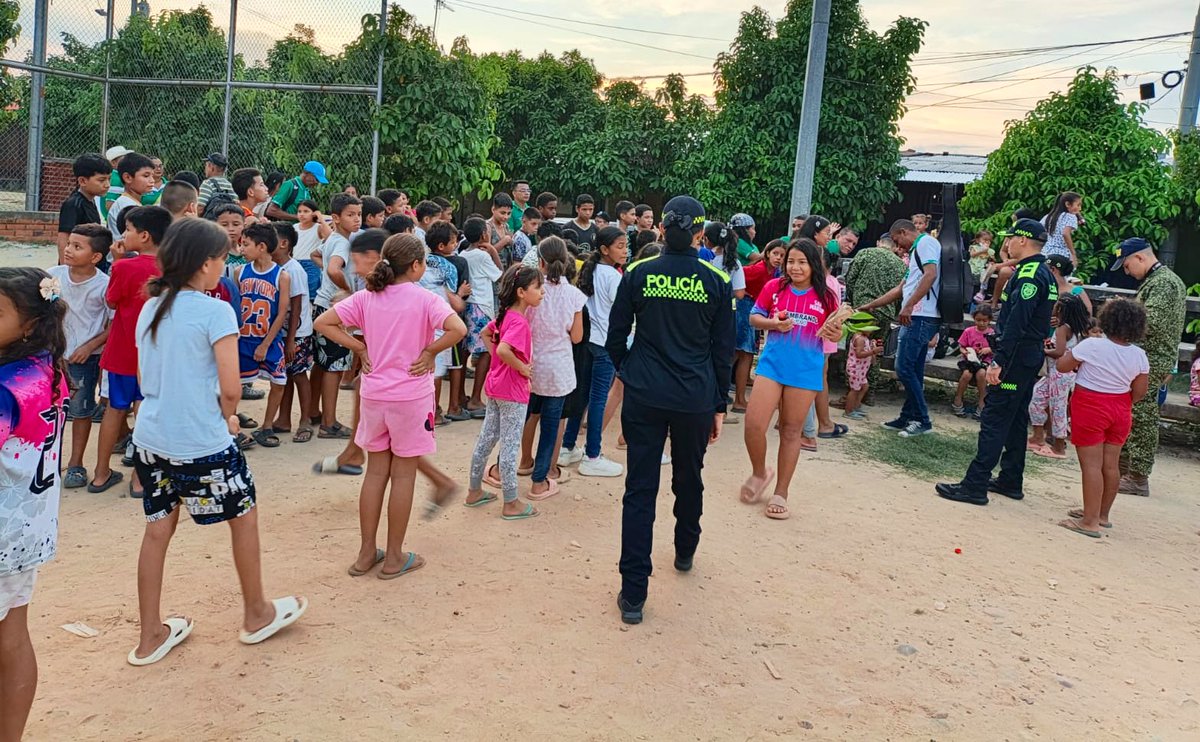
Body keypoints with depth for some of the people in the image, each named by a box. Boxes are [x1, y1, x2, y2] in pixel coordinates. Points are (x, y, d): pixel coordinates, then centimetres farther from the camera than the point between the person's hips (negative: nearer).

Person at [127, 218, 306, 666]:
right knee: (244, 516, 13)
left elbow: (144, 377, 13)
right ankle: (257, 614, 28)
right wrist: (228, 419, 3)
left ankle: (151, 636, 24)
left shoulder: (150, 309, 6)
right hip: (203, 444, -7)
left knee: (158, 528, 15)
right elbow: (230, 389, -17)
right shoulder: (215, 311, -15)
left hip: (151, 438, 7)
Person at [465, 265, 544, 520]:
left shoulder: (504, 315, 6)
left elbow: (485, 333, 21)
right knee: (510, 446, 0)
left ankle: (474, 491, 28)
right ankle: (511, 504, 10)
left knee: (486, 439, 16)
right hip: (513, 391, -9)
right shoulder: (519, 321, -22)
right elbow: (503, 350, -36)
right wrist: (522, 368, -22)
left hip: (496, 386, 9)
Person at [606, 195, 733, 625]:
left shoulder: (638, 275, -3)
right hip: (696, 399, 1)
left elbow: (614, 338, 2)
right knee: (689, 480, 23)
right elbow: (723, 351, 1)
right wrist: (718, 406, 10)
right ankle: (685, 554, 45)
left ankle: (633, 594, 0)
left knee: (639, 491, 1)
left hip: (643, 396, -1)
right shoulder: (717, 282, -2)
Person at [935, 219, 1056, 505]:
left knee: (994, 420, -9)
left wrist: (998, 361, -28)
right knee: (1015, 419, 16)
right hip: (1031, 357, 10)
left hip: (1017, 357, -10)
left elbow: (1016, 323, -26)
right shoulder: (1045, 273, 15)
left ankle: (975, 486, -8)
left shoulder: (1029, 274, -17)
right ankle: (1010, 480, 24)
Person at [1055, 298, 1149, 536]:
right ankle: (1102, 514, 27)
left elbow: (1062, 366, -9)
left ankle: (1090, 522, -5)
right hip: (1119, 410, 5)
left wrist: (1076, 362, 11)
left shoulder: (1091, 345, -17)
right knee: (1111, 465, 13)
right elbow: (1140, 391, 3)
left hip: (1090, 408, -5)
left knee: (1091, 464, -4)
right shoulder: (1139, 356, -3)